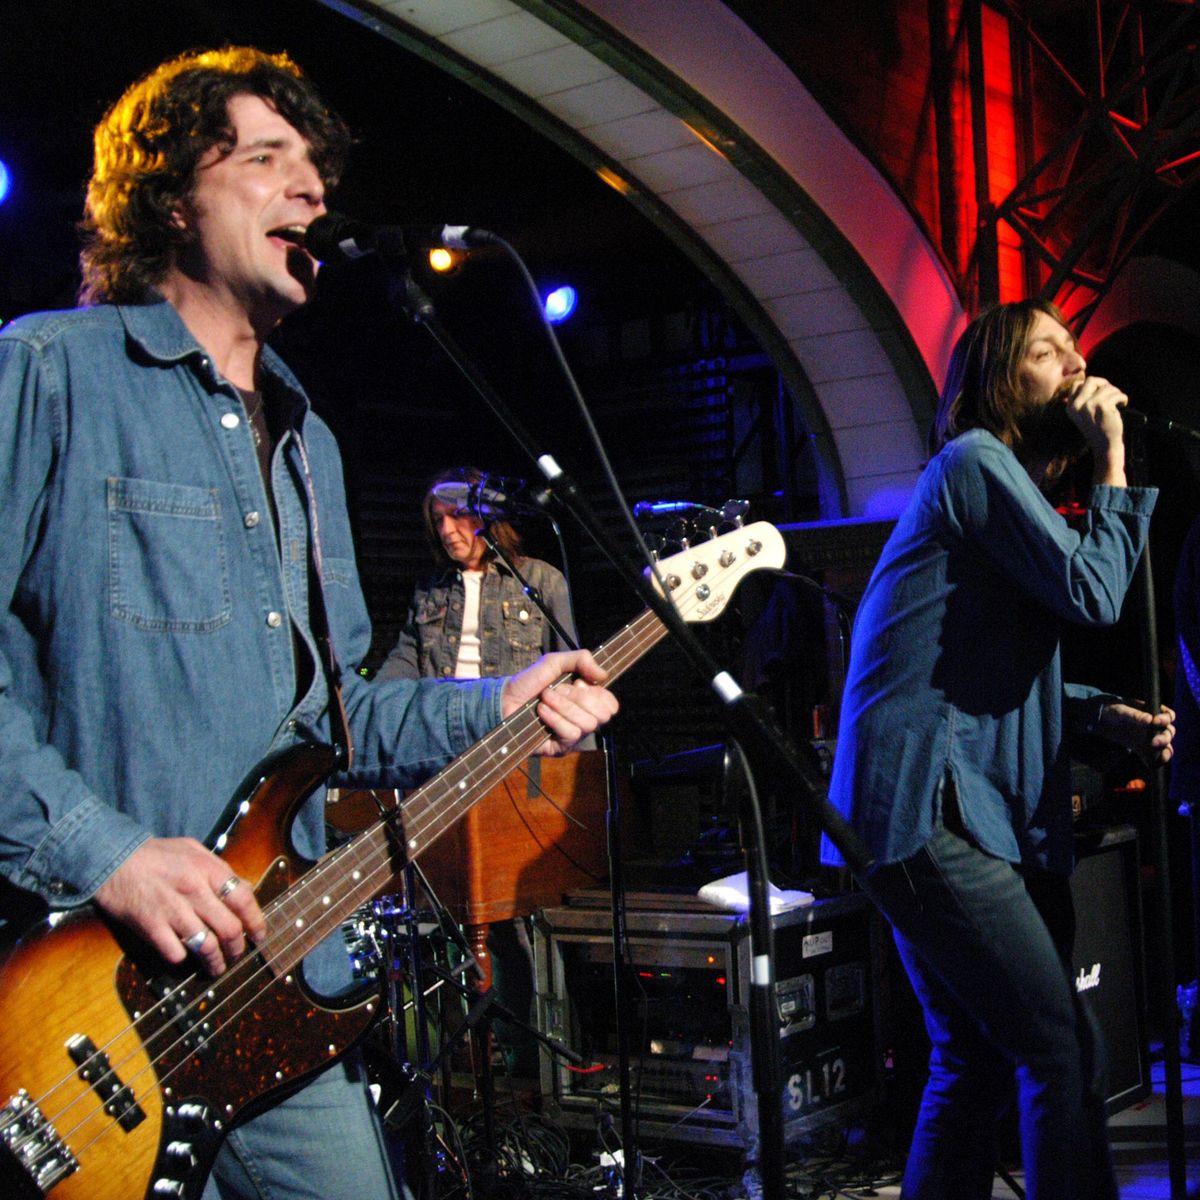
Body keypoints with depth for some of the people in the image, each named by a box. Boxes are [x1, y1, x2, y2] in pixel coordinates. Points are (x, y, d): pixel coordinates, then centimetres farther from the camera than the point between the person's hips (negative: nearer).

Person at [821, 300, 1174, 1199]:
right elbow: (1092, 594, -16)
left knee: (975, 1059, 16)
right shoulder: (977, 460, -6)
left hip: (949, 809, 11)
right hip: (928, 809, -11)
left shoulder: (1004, 478, 24)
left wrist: (1104, 716, 9)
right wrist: (1113, 458, -6)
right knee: (1066, 1056, -9)